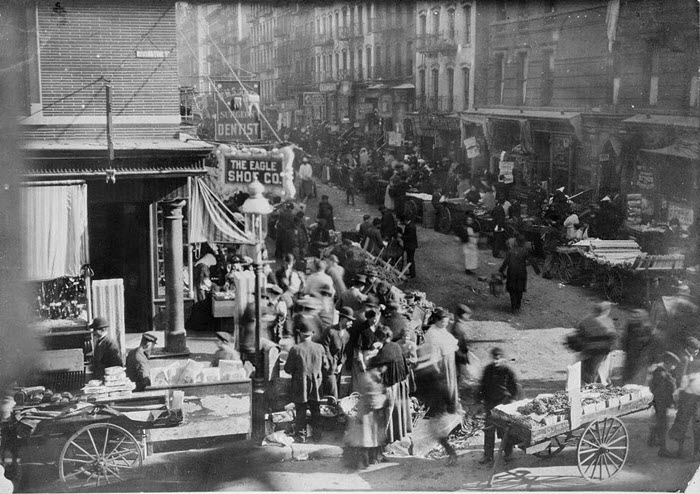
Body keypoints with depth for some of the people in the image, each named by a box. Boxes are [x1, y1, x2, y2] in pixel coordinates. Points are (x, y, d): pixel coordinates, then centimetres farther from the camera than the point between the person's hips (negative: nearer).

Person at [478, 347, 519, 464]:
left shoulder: (507, 371, -8)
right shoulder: (488, 369, 3)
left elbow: (515, 386, -1)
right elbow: (483, 385, 14)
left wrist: (512, 399, -6)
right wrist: (481, 398, 9)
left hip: (504, 402, -3)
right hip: (490, 403, 3)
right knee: (488, 429, 1)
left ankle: (508, 453, 22)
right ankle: (488, 455, 8)